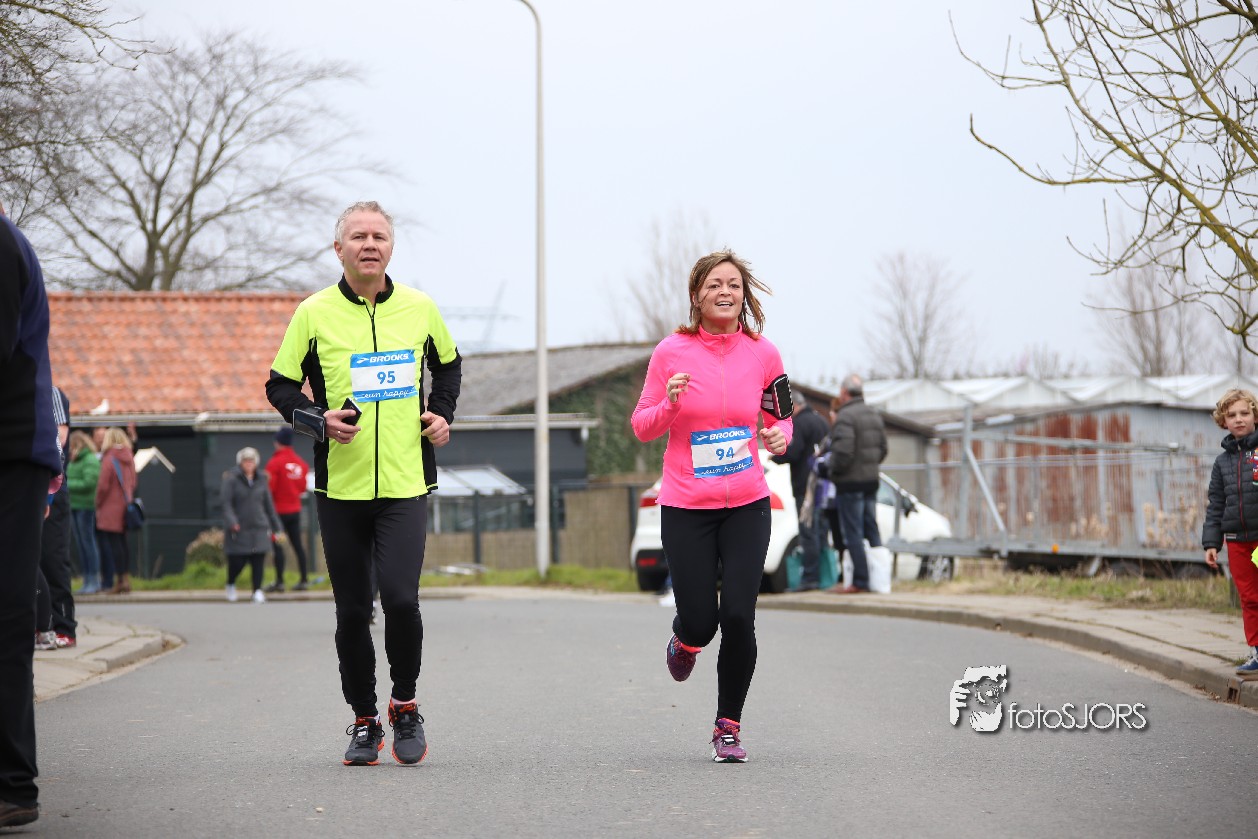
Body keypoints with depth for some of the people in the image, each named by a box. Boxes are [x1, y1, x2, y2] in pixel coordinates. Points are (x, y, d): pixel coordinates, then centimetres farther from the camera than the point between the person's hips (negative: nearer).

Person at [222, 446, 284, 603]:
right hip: (239, 530, -3)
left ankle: (258, 591, -2)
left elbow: (268, 506, 15)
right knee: (237, 562, -2)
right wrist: (231, 522, -22)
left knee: (258, 561, -6)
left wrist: (276, 527, 15)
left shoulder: (262, 480, 10)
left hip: (259, 529, 3)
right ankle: (230, 585, 27)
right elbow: (226, 503, -8)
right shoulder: (231, 480, -2)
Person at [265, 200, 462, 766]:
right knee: (352, 612, 5)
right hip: (340, 486, 0)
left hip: (405, 485, 0)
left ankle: (405, 705, 9)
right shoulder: (314, 313, -1)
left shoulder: (420, 309, 4)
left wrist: (442, 413, 7)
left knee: (400, 597, -14)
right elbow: (280, 385, 5)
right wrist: (319, 418, -12)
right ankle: (364, 722, 20)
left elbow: (448, 364, 23)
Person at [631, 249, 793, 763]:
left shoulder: (762, 354, 1)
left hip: (747, 505, 1)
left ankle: (729, 727, 11)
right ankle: (685, 638, 39)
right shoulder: (671, 352, -4)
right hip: (685, 508, -1)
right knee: (701, 624, -2)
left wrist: (779, 437, -9)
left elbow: (780, 418, 14)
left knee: (738, 618, -8)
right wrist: (669, 404, -18)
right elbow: (642, 428, 2)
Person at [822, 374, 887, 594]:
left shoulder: (845, 417, -16)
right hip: (871, 480, 8)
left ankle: (859, 581, -5)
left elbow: (842, 453, -24)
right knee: (872, 530, 13)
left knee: (853, 534, -5)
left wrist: (830, 465, -6)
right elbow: (883, 449, 17)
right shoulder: (874, 415, 13)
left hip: (850, 483, -8)